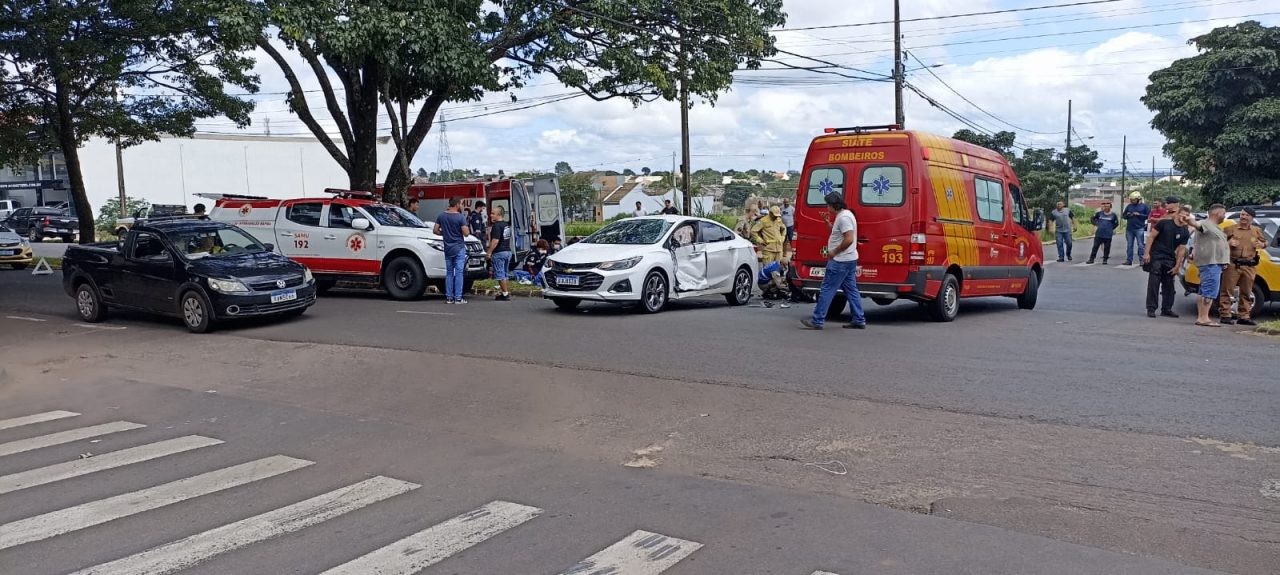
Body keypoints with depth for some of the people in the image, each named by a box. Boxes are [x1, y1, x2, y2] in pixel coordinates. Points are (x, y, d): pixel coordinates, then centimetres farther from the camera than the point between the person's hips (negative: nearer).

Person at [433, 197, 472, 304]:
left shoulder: (441, 216, 4)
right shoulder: (460, 217, -12)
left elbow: (436, 231, 6)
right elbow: (466, 233, -14)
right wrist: (467, 228, 6)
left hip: (447, 248, 5)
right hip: (459, 248, -5)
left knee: (449, 273, 10)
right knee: (459, 273, -2)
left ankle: (449, 297, 10)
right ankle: (458, 298, -4)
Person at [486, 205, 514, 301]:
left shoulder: (496, 226, -15)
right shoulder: (507, 225, 14)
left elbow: (495, 241, -23)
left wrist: (489, 252, -19)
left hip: (499, 252, -9)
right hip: (508, 251, 9)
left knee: (500, 274, -5)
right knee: (506, 274, 14)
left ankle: (505, 294, -7)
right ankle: (507, 293, 16)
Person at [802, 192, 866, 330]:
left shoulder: (843, 217, -18)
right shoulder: (846, 214, 14)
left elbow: (849, 239, -26)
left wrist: (834, 252, -18)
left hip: (840, 261, -11)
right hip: (849, 260, 11)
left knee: (827, 290, -7)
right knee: (851, 290, 13)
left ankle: (817, 321, -4)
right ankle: (859, 320, 15)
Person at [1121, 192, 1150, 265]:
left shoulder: (1144, 206, 2)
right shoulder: (1129, 206, 12)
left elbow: (1148, 216, -4)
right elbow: (1124, 216, 16)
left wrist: (1139, 215, -14)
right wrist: (1127, 215, -5)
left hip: (1139, 229, -4)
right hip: (1129, 229, 4)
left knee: (1140, 245, -4)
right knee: (1129, 245, 7)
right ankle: (1129, 260, 12)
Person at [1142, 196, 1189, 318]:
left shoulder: (1185, 233, 5)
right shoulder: (1164, 223, -6)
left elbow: (1181, 250, 5)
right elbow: (1151, 236, -6)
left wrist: (1177, 266, 0)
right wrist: (1146, 253, -13)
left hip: (1170, 260, 4)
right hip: (1156, 257, -4)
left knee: (1169, 285, 7)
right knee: (1153, 284, -5)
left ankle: (1166, 309, 17)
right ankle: (1151, 309, 0)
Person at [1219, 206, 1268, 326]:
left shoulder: (1257, 231, 15)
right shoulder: (1231, 229, 5)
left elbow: (1265, 242, 24)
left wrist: (1261, 245, 0)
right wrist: (1228, 243, -15)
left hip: (1249, 266, 3)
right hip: (1232, 265, -3)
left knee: (1246, 293, 7)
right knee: (1227, 290, -6)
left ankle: (1243, 316, 13)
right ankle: (1225, 315, -2)